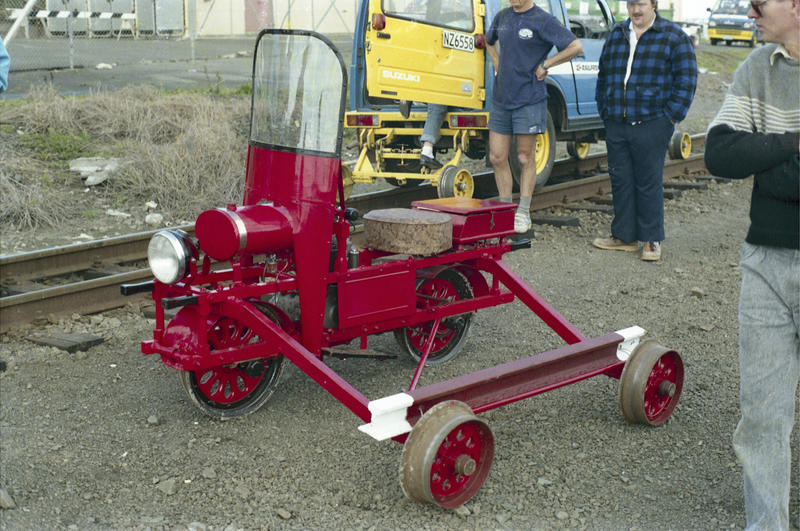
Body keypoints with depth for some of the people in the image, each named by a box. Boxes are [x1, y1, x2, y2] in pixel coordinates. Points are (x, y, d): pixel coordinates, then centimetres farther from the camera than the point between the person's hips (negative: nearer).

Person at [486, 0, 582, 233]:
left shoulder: (543, 20, -8)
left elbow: (576, 47, -14)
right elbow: (489, 41, 32)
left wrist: (544, 65, -9)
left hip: (529, 100, -6)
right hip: (501, 99, 6)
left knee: (525, 158, 2)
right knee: (497, 157, 5)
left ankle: (523, 214, 12)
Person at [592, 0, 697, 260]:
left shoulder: (674, 37, 0)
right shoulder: (616, 35, 14)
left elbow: (686, 81, -2)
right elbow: (603, 76, 22)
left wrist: (670, 116, -7)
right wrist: (604, 111, 15)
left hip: (651, 125, -5)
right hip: (616, 125, 5)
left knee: (649, 183, -1)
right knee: (620, 180, 8)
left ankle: (652, 240, 9)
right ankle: (624, 236, 17)